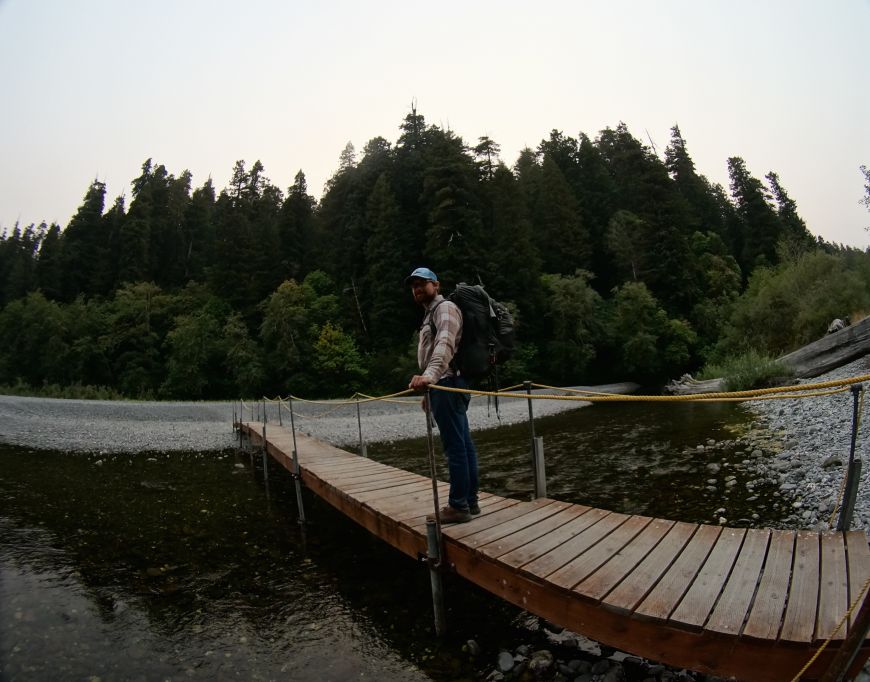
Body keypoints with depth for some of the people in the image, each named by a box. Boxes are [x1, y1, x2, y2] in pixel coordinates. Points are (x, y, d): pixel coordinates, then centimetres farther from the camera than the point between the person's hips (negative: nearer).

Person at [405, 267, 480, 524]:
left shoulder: (445, 307, -6)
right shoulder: (430, 313, 26)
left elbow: (445, 345, -25)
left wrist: (429, 375, -41)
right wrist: (430, 388, 24)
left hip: (448, 384, -10)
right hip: (445, 385, 10)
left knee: (455, 447, -7)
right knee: (464, 445, 11)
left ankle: (458, 507, -2)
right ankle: (470, 501, 17)